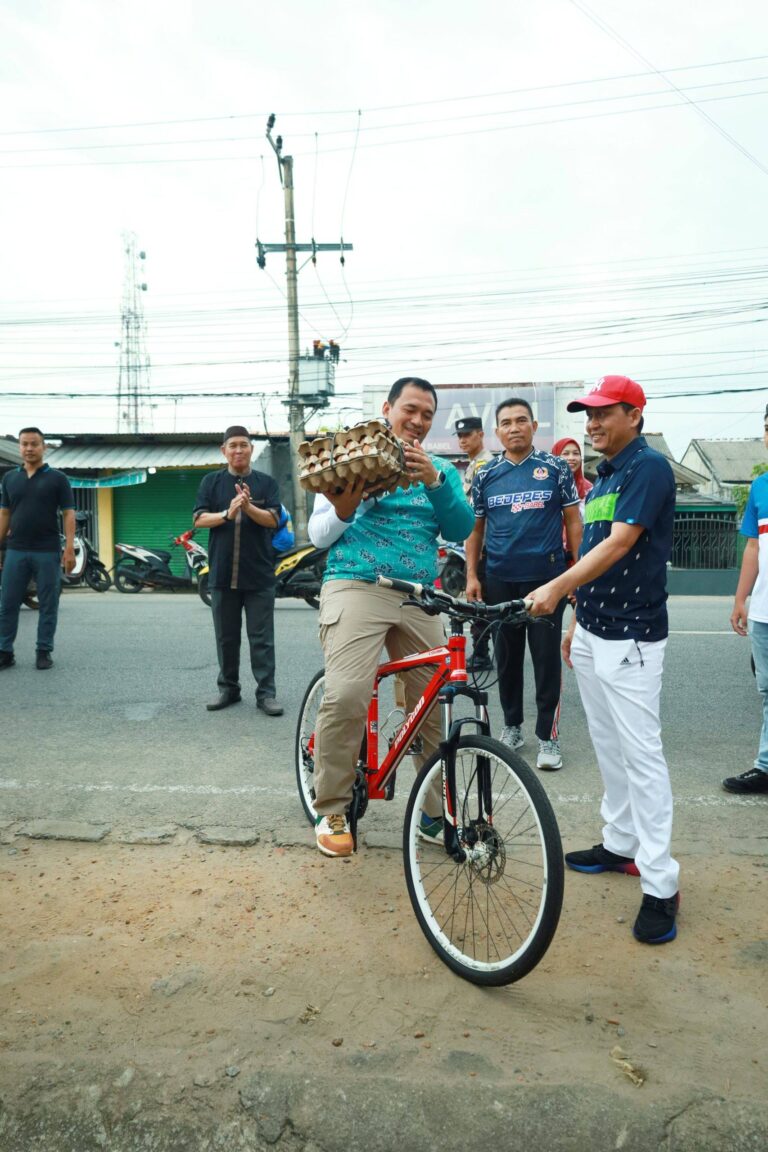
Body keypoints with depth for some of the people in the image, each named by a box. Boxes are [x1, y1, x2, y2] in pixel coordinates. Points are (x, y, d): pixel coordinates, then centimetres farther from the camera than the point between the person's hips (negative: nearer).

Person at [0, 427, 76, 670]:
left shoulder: (57, 478, 0)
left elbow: (68, 514, -4)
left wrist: (70, 548, -13)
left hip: (48, 552, -3)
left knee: (48, 605, 4)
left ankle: (44, 652, 14)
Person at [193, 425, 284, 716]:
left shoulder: (266, 482, 6)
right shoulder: (211, 482, 9)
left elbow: (273, 519, -3)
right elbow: (199, 519, 1)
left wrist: (249, 507, -21)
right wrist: (227, 514, -17)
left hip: (259, 574, -1)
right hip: (223, 573, 2)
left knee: (261, 637, 0)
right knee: (226, 637, 10)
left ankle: (265, 693, 4)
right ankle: (228, 688, 22)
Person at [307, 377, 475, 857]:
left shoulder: (442, 470, 16)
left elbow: (461, 528, 0)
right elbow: (318, 534, 5)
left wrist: (433, 480, -15)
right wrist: (344, 509, -16)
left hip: (420, 599, 4)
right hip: (357, 587, -3)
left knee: (434, 708, 2)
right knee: (346, 696, -21)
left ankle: (436, 812, 22)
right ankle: (332, 811, -1)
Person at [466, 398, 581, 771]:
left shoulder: (556, 468, 2)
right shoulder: (486, 475, 7)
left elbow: (573, 522, 3)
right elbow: (475, 529, 10)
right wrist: (471, 576, 3)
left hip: (546, 577, -2)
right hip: (500, 580, 2)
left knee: (547, 658, 1)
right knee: (507, 657, 11)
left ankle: (548, 736, 12)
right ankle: (512, 726, 27)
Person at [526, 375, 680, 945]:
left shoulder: (649, 467, -12)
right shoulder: (602, 476, 15)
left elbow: (619, 544, -23)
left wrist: (557, 587, -30)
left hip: (632, 636, -9)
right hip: (593, 632, 9)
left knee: (641, 754, -6)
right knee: (608, 746, 17)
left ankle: (660, 883, 3)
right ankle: (620, 844, 31)